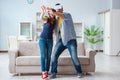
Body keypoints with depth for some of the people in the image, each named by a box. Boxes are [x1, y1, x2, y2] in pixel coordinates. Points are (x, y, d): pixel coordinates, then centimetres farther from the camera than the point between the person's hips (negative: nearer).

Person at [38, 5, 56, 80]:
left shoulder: (55, 22, 9)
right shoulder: (46, 19, -2)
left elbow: (53, 31, 12)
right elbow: (41, 18, -25)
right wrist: (43, 11, -39)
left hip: (50, 40, 4)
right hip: (42, 39, -4)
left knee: (48, 56, 3)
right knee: (43, 55, -8)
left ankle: (46, 72, 9)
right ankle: (43, 72, -8)